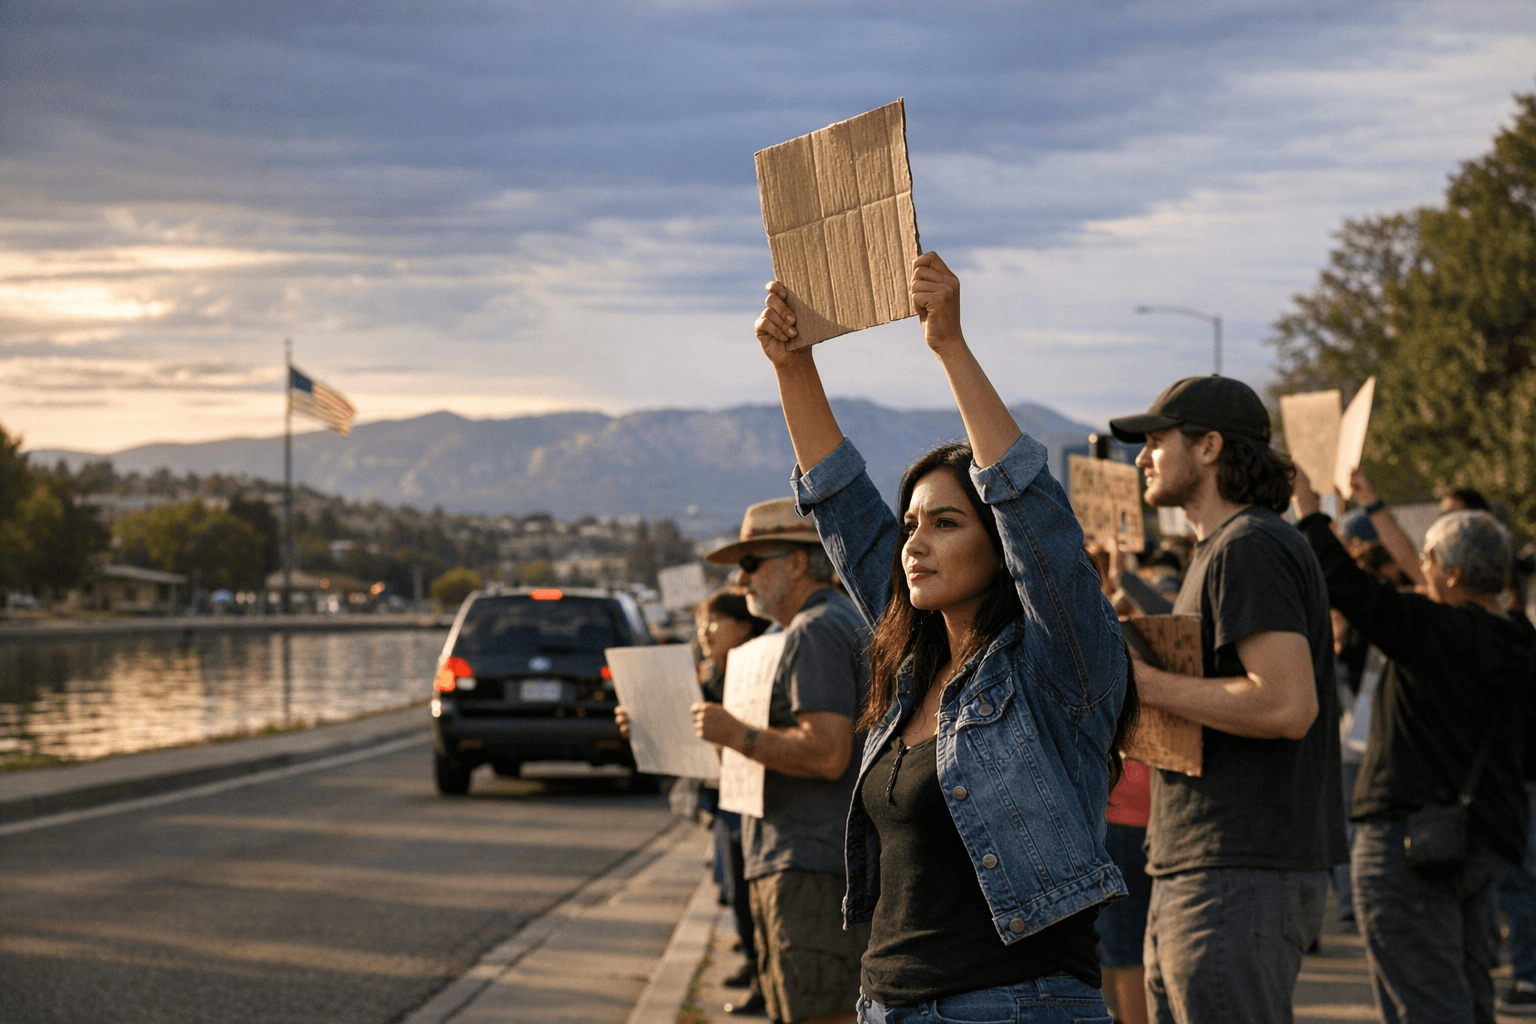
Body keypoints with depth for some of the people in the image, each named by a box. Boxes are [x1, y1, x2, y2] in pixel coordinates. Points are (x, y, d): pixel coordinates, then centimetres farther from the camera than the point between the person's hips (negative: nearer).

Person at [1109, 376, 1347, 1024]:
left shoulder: (1250, 549, -13)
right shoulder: (1220, 551, 21)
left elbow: (1287, 705, -24)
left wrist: (1142, 684, -17)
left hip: (1242, 880, -11)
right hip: (1192, 874, 11)